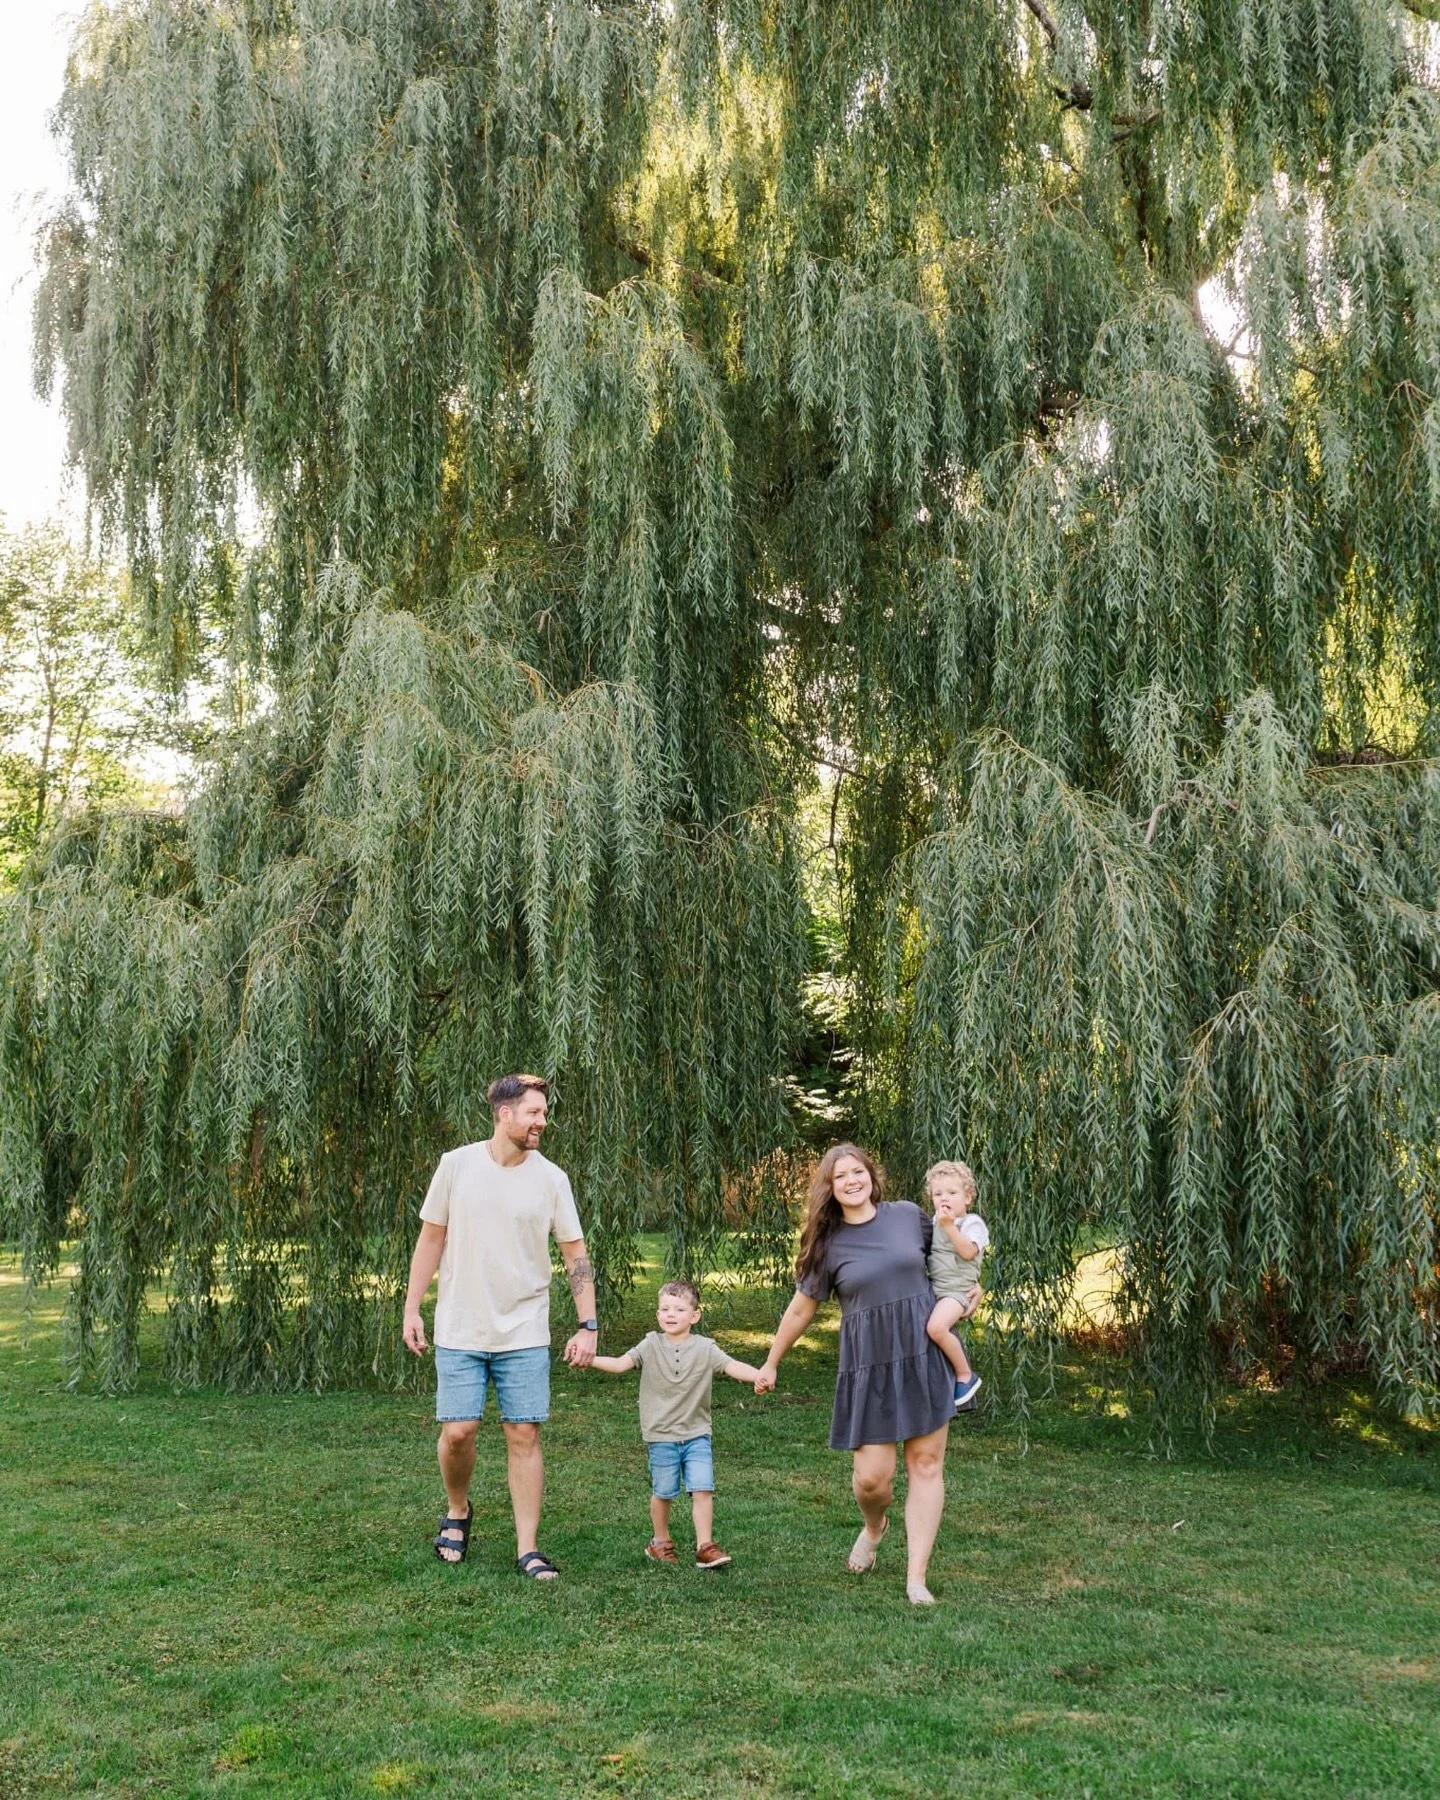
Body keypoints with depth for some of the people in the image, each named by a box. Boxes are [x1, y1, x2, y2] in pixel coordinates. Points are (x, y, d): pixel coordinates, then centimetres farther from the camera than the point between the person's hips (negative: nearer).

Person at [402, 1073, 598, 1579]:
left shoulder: (551, 1179, -2)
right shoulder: (456, 1165, -4)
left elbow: (575, 1254, 2)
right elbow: (431, 1239, 5)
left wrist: (588, 1326, -4)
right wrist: (411, 1309, 3)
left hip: (525, 1334, 1)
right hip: (459, 1331, 0)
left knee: (524, 1436, 0)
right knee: (458, 1431, -1)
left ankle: (527, 1549, 10)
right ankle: (457, 1512, 29)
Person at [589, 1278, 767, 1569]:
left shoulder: (705, 1349, -4)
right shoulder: (651, 1345, -4)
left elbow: (732, 1366, -16)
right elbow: (620, 1364, -13)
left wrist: (758, 1376, -36)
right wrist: (589, 1359, -29)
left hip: (696, 1434, 0)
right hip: (660, 1436, 0)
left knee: (703, 1490, -7)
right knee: (662, 1492, 11)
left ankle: (705, 1547, 3)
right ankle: (660, 1541, 32)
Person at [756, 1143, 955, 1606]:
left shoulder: (908, 1215, 1)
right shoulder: (829, 1245, -1)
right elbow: (800, 1310, 7)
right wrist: (770, 1364, 13)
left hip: (925, 1354, 1)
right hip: (869, 1364, -1)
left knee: (926, 1463, 0)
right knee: (872, 1475, -5)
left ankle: (916, 1578, 9)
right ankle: (874, 1526, 31)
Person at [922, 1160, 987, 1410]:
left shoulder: (973, 1223, -6)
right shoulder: (936, 1222, 14)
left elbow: (968, 1252, -22)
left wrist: (949, 1226, -25)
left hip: (957, 1289, -8)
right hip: (934, 1287, 8)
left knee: (936, 1327, -32)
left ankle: (966, 1376, -14)